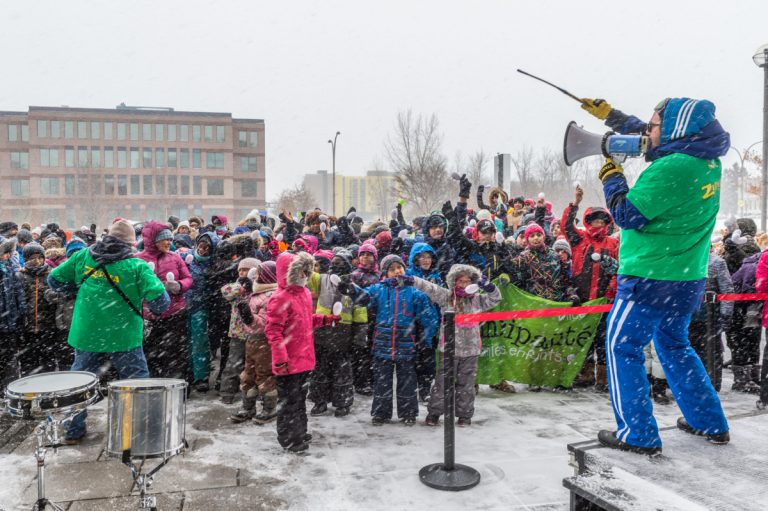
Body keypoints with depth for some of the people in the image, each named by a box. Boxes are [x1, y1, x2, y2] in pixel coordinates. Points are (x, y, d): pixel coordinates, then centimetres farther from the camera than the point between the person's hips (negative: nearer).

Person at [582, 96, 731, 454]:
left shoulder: (670, 169, -23)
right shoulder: (707, 161, 6)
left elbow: (627, 215, -17)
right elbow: (651, 140, 20)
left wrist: (611, 176, -2)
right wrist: (609, 115, 25)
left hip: (651, 278, -9)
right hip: (690, 278, 9)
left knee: (622, 348, 4)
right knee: (673, 345, 24)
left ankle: (638, 435, 9)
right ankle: (710, 423, 33)